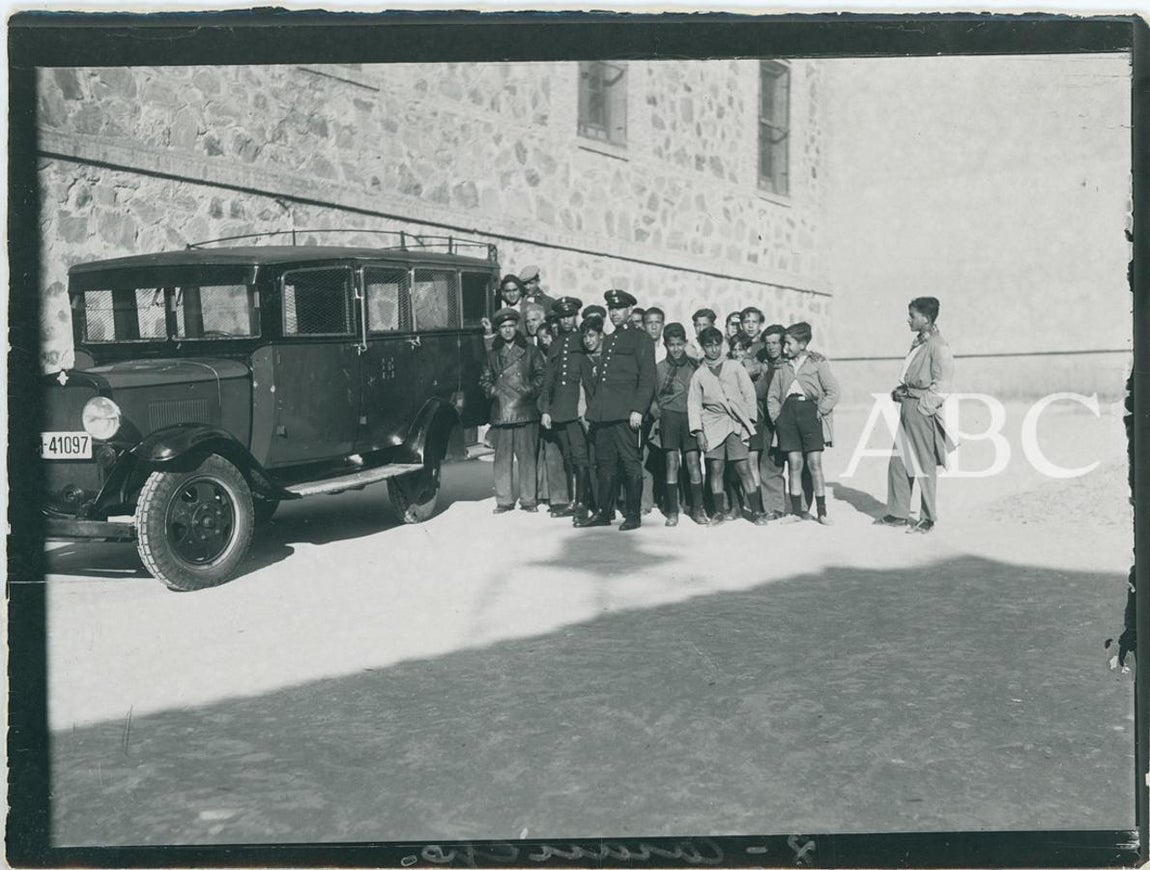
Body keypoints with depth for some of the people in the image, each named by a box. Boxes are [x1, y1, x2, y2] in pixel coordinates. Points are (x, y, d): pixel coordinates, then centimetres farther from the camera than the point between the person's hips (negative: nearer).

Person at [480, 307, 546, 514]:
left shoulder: (530, 351, 10)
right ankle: (504, 501, 7)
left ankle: (528, 500, 5)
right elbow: (485, 379, 20)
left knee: (527, 456, -2)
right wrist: (492, 390, 2)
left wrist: (530, 390, -4)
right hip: (501, 413, 2)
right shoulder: (492, 354, 16)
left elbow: (541, 375, 9)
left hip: (525, 412, -2)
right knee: (502, 458, 0)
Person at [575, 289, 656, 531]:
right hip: (603, 412, 7)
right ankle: (602, 513, 13)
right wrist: (592, 407, 16)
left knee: (630, 463, -3)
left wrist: (638, 409, -16)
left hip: (625, 412, -7)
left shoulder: (640, 338, 1)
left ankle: (633, 515, 2)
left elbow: (647, 379, -7)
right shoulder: (608, 340, 23)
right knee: (604, 463, 8)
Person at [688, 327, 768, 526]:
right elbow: (694, 404, 8)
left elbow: (749, 393, 10)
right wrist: (698, 431, 0)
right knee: (715, 468, -3)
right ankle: (719, 511, 8)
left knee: (743, 468, -6)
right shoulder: (699, 374, 9)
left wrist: (749, 419, 4)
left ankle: (757, 511, -2)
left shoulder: (734, 367, 9)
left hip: (736, 423, -1)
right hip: (713, 425, 1)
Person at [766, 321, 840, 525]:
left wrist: (821, 411, -8)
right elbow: (772, 396, 19)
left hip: (810, 411, -3)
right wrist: (776, 416, 6)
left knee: (814, 463, -5)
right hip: (788, 411, 3)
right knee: (794, 463, 1)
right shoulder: (783, 367, 17)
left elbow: (833, 391, 1)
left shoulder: (817, 363, 6)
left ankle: (822, 512, 2)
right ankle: (796, 511, 8)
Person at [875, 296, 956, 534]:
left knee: (925, 466, 1)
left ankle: (928, 519, 12)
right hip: (907, 408, 9)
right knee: (898, 462, 10)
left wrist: (923, 406, -16)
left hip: (923, 411, -9)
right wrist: (900, 390, 6)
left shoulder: (938, 347, -13)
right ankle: (898, 514, 19)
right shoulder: (917, 342, 14)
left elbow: (940, 387, -15)